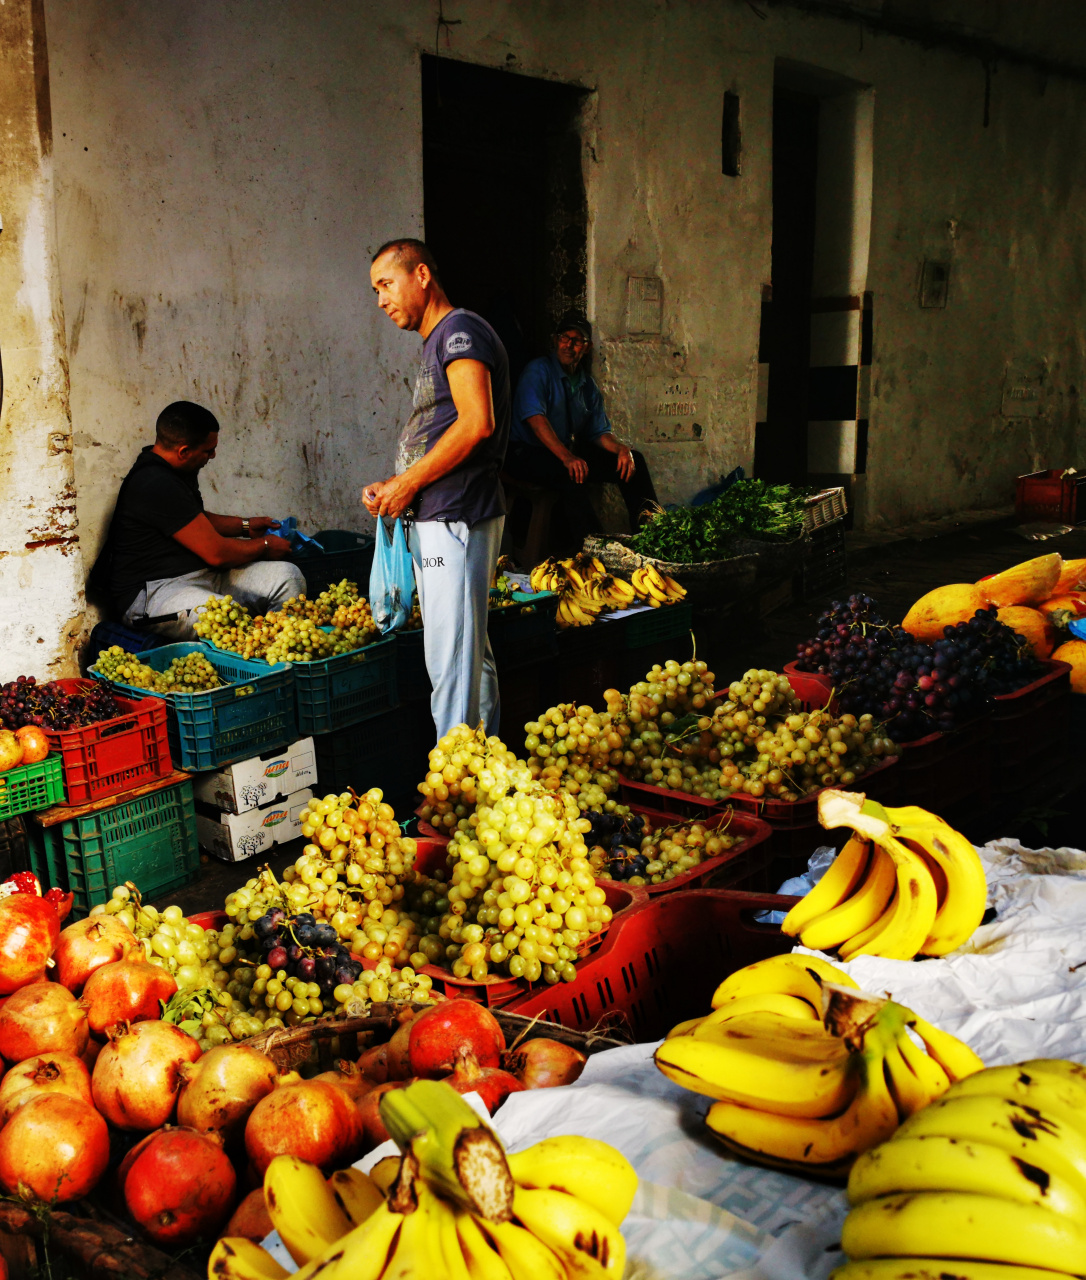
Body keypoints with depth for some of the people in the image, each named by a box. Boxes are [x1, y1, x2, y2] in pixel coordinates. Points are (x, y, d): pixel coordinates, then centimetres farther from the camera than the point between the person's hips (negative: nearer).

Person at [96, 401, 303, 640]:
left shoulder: (177, 470, 12)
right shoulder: (156, 485, -21)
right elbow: (216, 553, -18)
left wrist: (246, 525, 23)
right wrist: (264, 546, -2)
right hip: (153, 591, -10)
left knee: (288, 576, -3)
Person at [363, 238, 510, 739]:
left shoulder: (459, 329, -8)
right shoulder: (437, 343, 23)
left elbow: (476, 422, -21)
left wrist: (408, 483, -15)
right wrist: (392, 486, 11)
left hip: (455, 519, -10)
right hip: (437, 520, 10)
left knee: (452, 661, -8)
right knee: (472, 654, 14)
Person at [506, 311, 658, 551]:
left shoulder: (588, 385, 12)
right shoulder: (538, 371, -9)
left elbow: (599, 432, 11)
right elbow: (535, 418, -24)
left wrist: (621, 448, -14)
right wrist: (566, 457, -37)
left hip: (571, 451, 7)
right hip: (527, 454, -7)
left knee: (633, 461, -7)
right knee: (568, 473, -39)